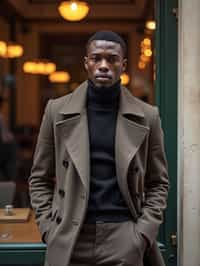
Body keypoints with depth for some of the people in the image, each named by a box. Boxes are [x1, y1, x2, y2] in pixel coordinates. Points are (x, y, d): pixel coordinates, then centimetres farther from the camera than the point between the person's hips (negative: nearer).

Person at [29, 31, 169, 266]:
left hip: (124, 238, 0)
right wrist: (48, 229, -2)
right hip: (69, 238, 0)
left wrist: (143, 233, -3)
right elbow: (40, 179, 7)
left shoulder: (146, 117, 2)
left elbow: (158, 182, 7)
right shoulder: (57, 110, 2)